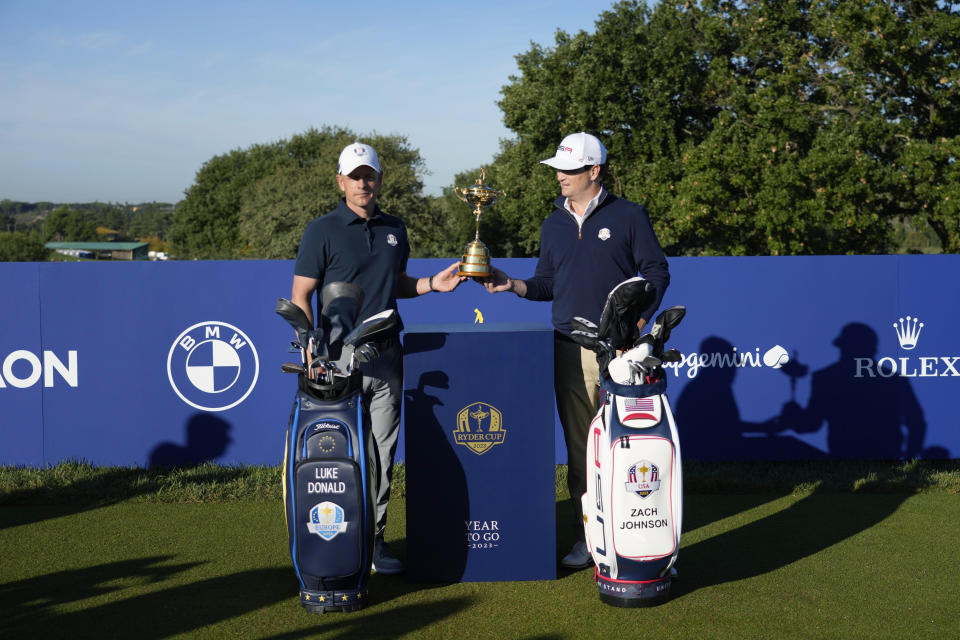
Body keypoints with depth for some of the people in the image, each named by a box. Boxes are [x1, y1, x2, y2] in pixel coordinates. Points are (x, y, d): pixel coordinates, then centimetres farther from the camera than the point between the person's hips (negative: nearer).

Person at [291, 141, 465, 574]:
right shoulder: (323, 231, -3)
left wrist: (433, 284, 6)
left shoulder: (394, 229, 13)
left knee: (382, 454, 7)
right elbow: (300, 298, -4)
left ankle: (374, 539, 17)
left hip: (387, 359, 5)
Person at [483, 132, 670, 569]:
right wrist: (512, 284, -1)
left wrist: (636, 324, -8)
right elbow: (547, 284, 17)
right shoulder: (553, 225, 15)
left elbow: (656, 272, 2)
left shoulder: (628, 217, 2)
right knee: (578, 446, 4)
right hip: (569, 349, 4)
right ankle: (585, 536, 10)